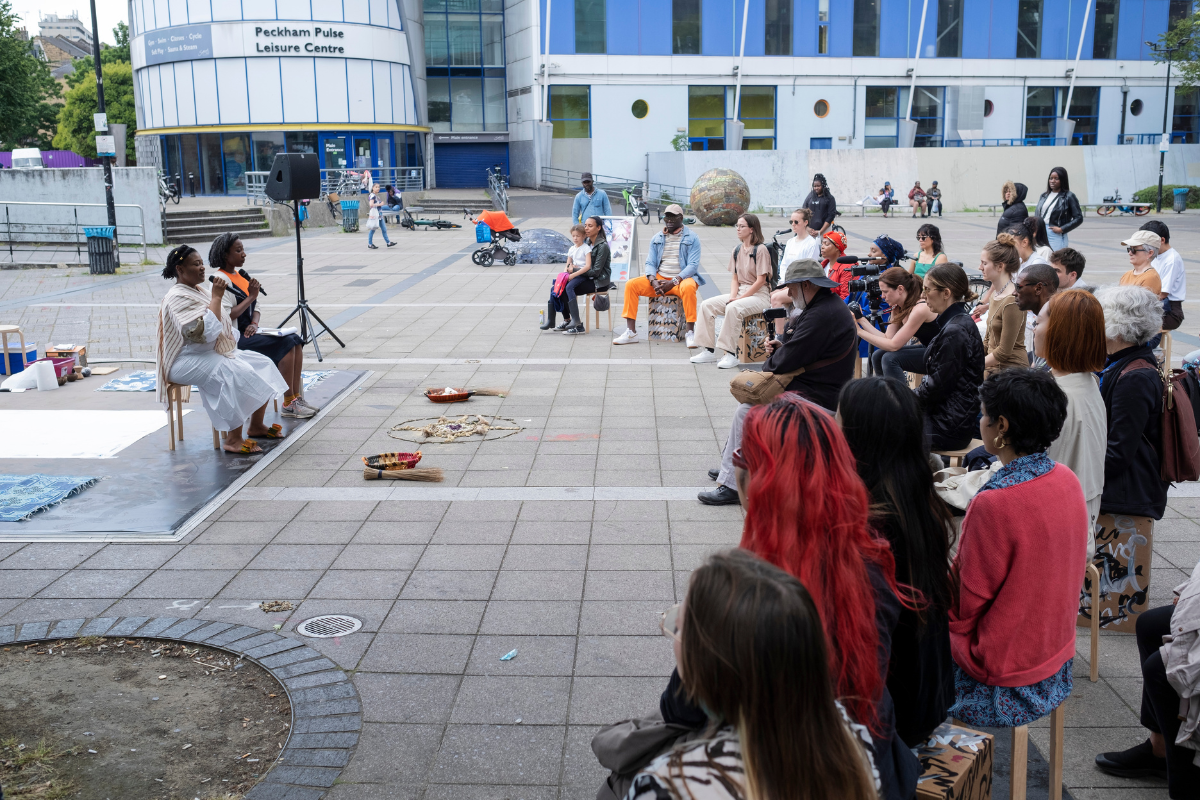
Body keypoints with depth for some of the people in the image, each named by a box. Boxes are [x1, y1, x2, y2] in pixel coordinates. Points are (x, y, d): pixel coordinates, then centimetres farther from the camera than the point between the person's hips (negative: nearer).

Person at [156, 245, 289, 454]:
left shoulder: (198, 291, 16)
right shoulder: (177, 297, -15)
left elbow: (222, 327, 26)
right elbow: (207, 331, -27)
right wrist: (216, 297, -21)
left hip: (216, 352, 10)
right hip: (188, 360, -10)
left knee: (262, 364, 0)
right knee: (238, 374, -32)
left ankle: (256, 425, 8)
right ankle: (233, 440, -29)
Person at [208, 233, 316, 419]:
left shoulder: (240, 276, 15)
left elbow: (255, 306, 18)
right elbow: (227, 316, -20)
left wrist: (254, 323, -2)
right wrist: (251, 296, -17)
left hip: (249, 332, 9)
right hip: (235, 338, -9)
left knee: (296, 340, -8)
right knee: (286, 344, -22)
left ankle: (297, 397, -8)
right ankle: (288, 404, -18)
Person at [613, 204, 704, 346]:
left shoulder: (692, 238, 1)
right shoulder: (657, 238, 14)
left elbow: (693, 265, -9)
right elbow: (650, 263, 8)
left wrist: (673, 282, -21)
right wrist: (653, 281, -14)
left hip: (682, 279, -4)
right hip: (659, 278, 4)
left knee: (688, 287, -40)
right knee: (631, 284, -17)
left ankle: (690, 332, -31)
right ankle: (631, 332, -18)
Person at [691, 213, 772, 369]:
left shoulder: (760, 250, -10)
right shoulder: (736, 251, 12)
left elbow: (760, 280, -13)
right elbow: (735, 279, 13)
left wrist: (740, 298, -17)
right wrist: (732, 296, -7)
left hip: (759, 295, -7)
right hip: (740, 292, 7)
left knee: (733, 308, -36)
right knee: (706, 305, -11)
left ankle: (730, 354, -31)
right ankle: (709, 350, -10)